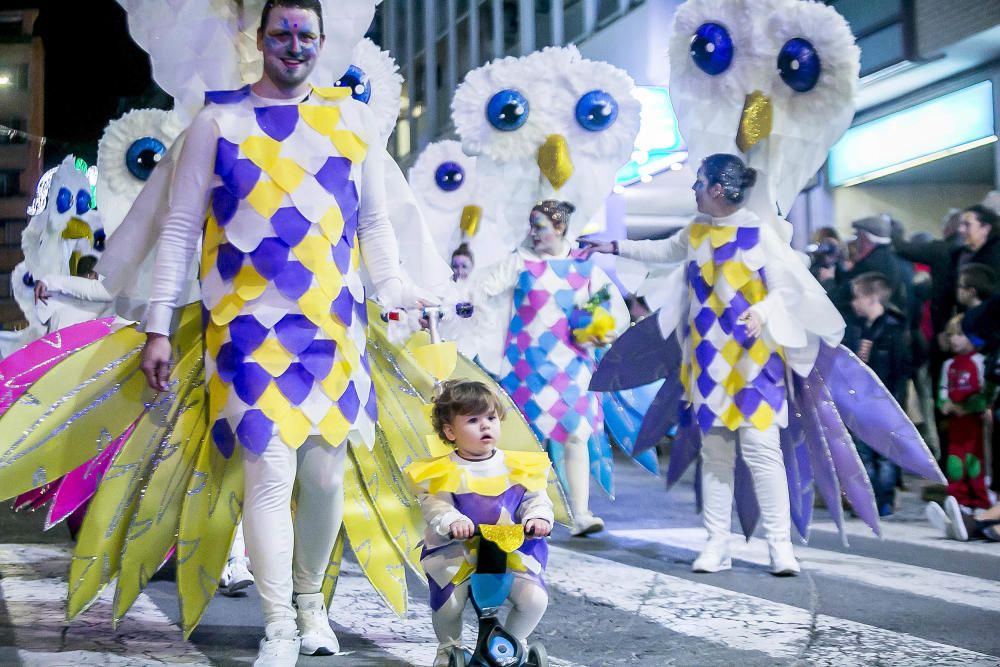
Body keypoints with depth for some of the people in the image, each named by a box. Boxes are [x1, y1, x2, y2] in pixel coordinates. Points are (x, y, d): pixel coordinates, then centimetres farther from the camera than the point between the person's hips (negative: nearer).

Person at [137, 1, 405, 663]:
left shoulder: (352, 119, 11)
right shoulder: (219, 121, 4)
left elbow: (376, 224, 15)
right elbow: (180, 228, 4)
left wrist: (398, 304, 7)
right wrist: (158, 327, 0)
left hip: (335, 326, 3)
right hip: (249, 328, -2)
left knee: (325, 473, 5)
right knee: (269, 472, -8)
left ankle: (311, 599, 28)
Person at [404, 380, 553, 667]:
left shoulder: (518, 466, 4)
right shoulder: (442, 473, -3)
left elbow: (535, 499, 4)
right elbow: (434, 506, -11)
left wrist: (538, 517, -18)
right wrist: (453, 522, -32)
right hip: (457, 553, -2)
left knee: (534, 599, -16)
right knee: (447, 605, -21)